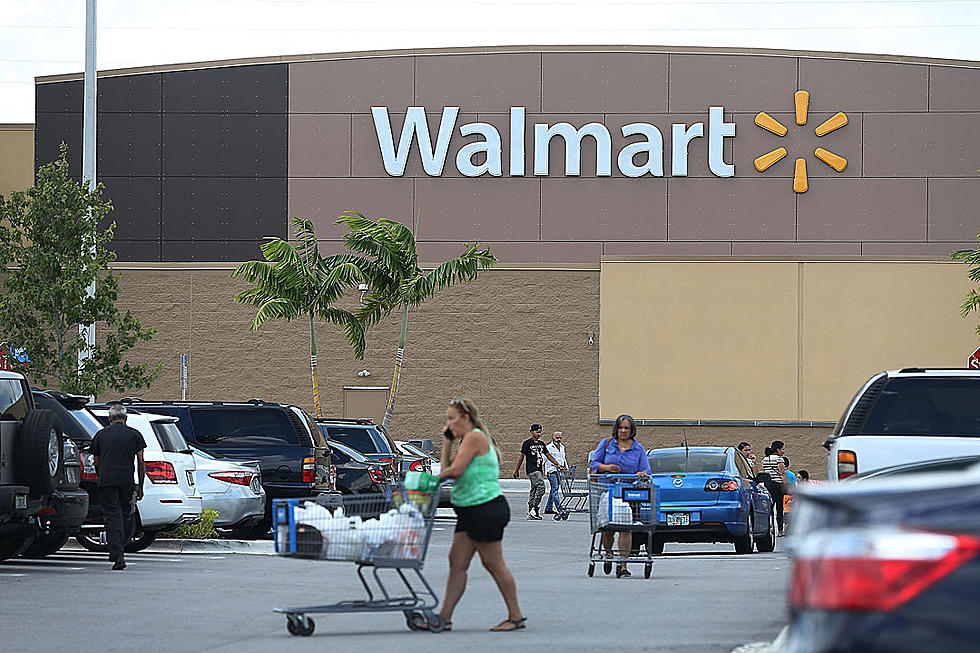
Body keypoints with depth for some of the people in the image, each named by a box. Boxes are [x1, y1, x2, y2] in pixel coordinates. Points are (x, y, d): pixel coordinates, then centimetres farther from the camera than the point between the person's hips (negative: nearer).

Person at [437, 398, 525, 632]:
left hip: (487, 509, -10)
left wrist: (439, 475, -1)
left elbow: (455, 470, -20)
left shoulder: (474, 438, -13)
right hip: (470, 512, 10)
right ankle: (445, 617, 5)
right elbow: (446, 469, 17)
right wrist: (447, 444, 12)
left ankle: (516, 617, 5)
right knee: (456, 563, 6)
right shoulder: (467, 441, 19)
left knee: (493, 563, -3)